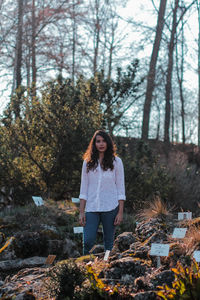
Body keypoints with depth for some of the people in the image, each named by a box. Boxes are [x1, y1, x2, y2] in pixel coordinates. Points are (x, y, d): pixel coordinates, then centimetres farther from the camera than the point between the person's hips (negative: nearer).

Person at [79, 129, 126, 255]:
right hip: (92, 208, 1)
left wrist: (120, 212, -5)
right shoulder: (88, 162, 8)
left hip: (110, 208, -1)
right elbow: (84, 189, 9)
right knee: (88, 241, -8)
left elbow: (120, 188, 2)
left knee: (109, 242, 4)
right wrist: (81, 212, 2)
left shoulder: (116, 161, 3)